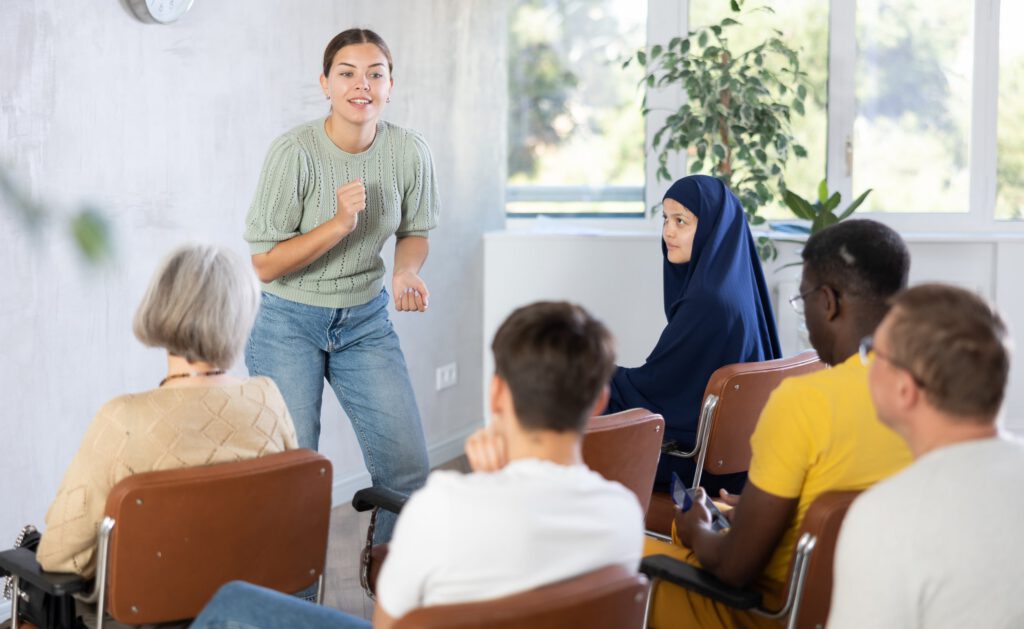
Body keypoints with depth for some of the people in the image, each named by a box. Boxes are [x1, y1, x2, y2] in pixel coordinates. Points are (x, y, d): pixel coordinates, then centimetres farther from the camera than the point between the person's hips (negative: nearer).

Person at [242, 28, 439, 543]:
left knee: (408, 468, -1)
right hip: (290, 325, -3)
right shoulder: (294, 152, -19)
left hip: (366, 321, 4)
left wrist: (406, 271, -12)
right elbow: (264, 264, -15)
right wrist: (339, 223, -26)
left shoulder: (409, 151, -8)